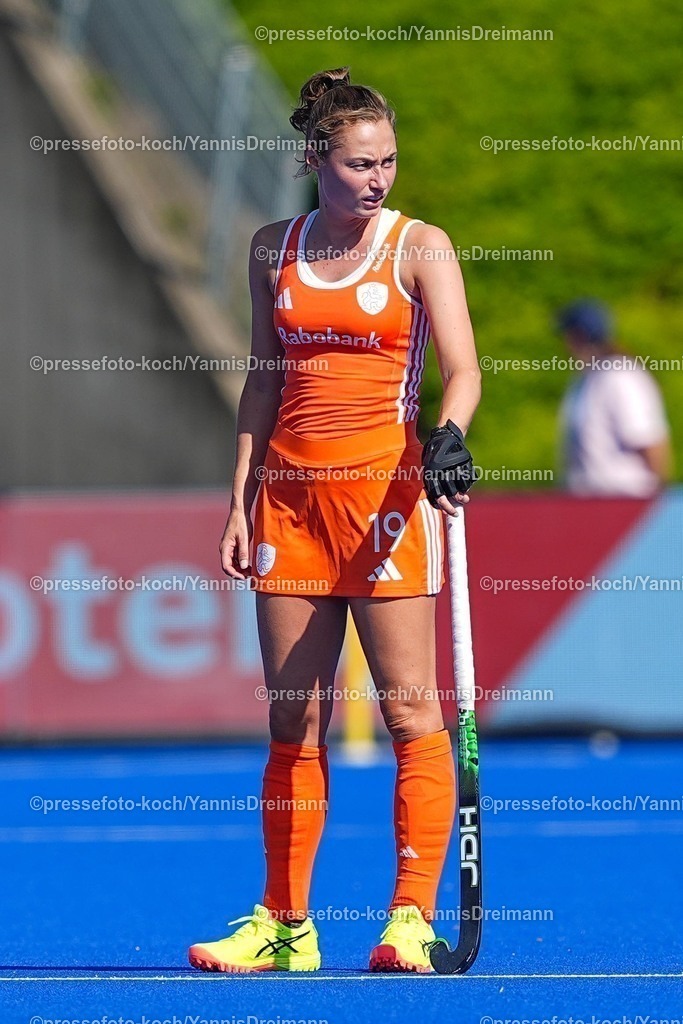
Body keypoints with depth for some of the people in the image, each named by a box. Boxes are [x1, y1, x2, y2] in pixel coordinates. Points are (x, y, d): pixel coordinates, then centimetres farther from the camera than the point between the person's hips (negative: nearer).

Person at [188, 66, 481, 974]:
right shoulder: (274, 251, 11)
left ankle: (412, 920, -7)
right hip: (291, 491, 4)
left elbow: (462, 369, -10)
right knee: (293, 719, 5)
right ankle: (285, 925, 10)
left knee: (410, 709, -7)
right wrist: (241, 502, 11)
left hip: (387, 489, -4)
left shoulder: (420, 246, -1)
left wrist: (449, 440, -30)